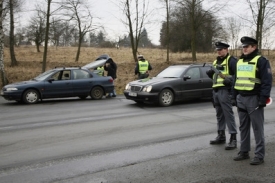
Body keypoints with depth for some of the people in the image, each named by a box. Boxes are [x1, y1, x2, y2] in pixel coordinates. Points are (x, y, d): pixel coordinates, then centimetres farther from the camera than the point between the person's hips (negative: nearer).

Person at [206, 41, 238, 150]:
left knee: (228, 114, -9)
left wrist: (230, 79, -26)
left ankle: (233, 139, -6)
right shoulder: (216, 62, 21)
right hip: (215, 91, 9)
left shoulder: (231, 60, -5)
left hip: (225, 91, -8)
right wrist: (210, 74, 8)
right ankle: (221, 136, 23)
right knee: (219, 115, 14)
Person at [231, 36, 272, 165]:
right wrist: (234, 97, 15)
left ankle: (259, 155, 6)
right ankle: (244, 152, 23)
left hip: (254, 99, -7)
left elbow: (267, 81, -12)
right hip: (241, 98, 7)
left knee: (257, 128, -1)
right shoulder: (240, 61, 15)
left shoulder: (261, 61, -6)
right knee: (243, 127, 13)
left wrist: (263, 99, -17)